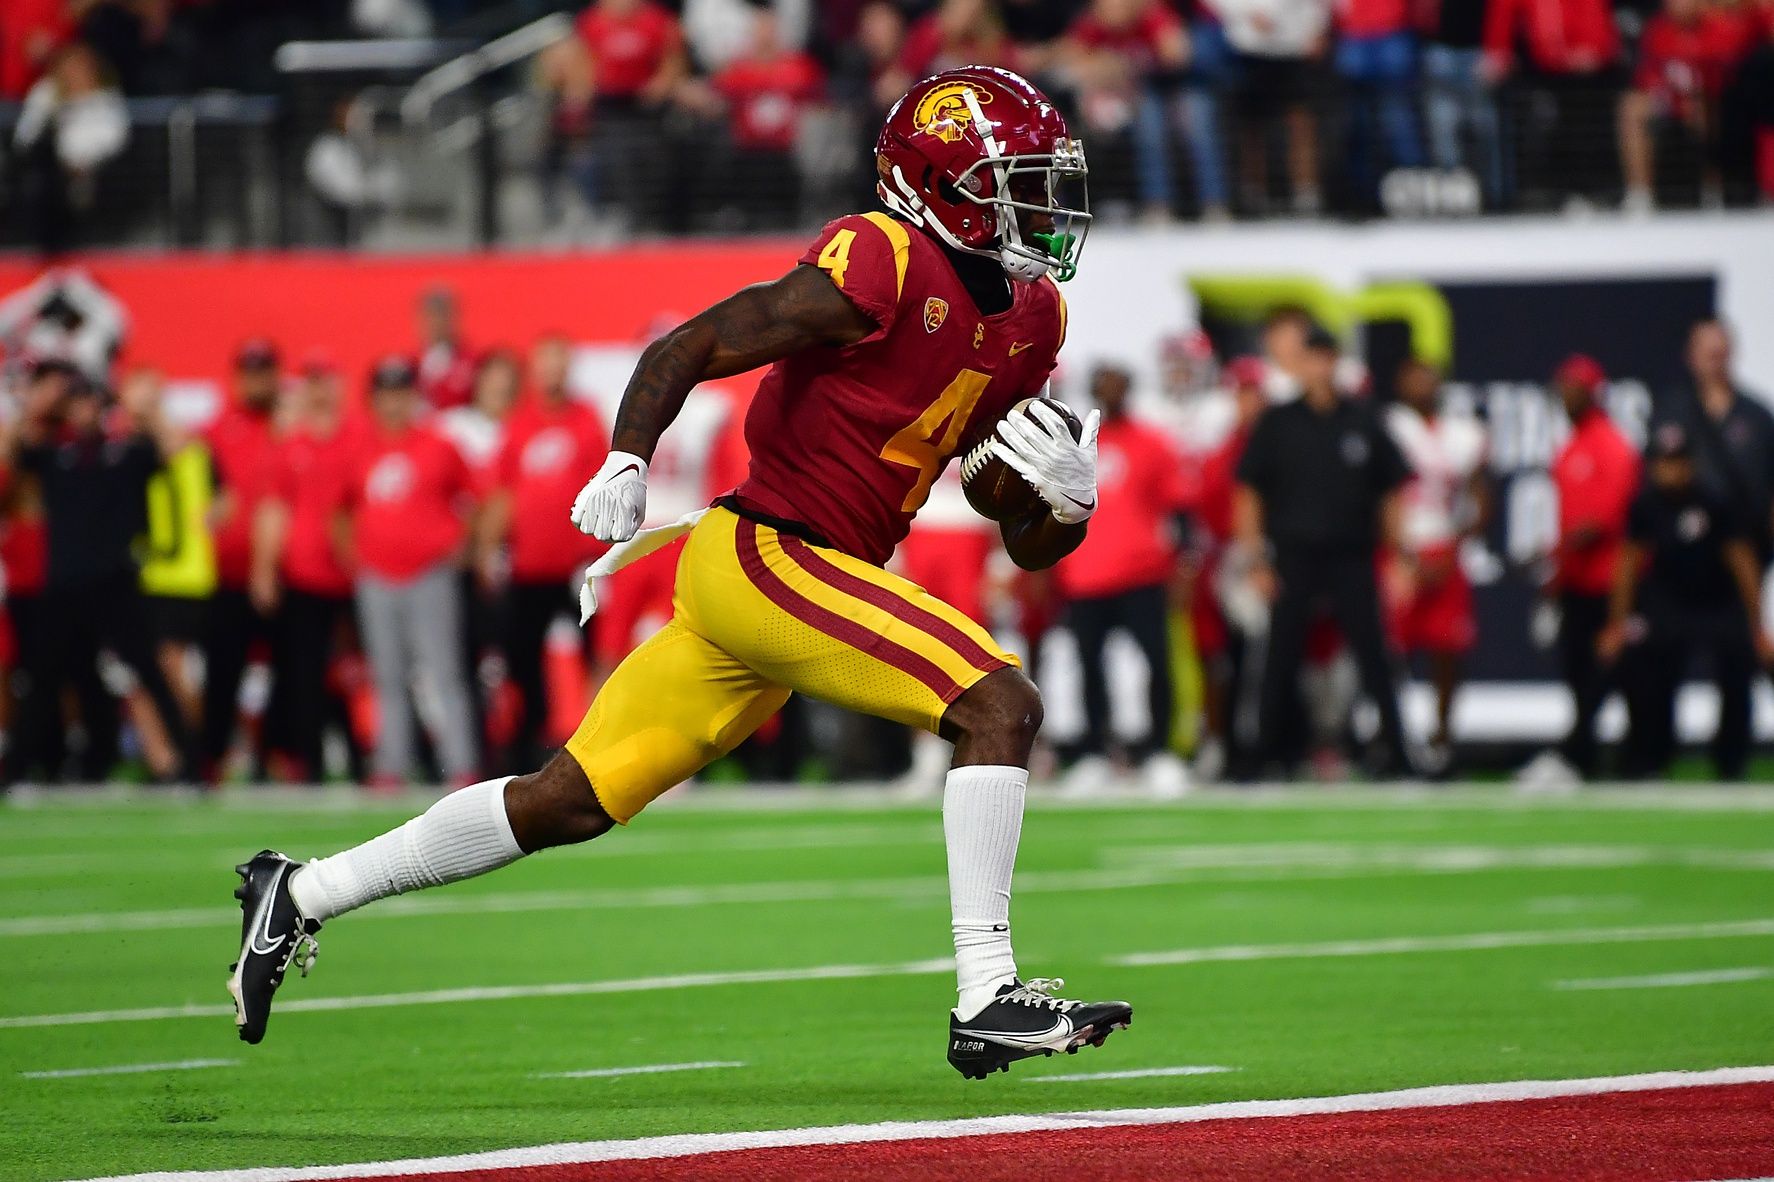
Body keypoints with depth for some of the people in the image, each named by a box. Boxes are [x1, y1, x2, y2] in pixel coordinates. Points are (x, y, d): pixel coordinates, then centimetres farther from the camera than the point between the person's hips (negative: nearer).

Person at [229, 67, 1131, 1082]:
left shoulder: (1026, 322, 13)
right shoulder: (883, 266, -14)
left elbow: (1029, 547, 16)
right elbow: (689, 349, -11)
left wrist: (1068, 503, -4)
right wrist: (628, 459, -23)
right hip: (770, 554, -9)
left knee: (571, 803, 11)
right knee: (1000, 704, -17)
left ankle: (302, 895, 21)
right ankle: (987, 1001, -19)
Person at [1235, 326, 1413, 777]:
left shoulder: (1363, 423, 9)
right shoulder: (1277, 423, 6)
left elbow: (1391, 491, 13)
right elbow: (1249, 493, 6)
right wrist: (1258, 561, -1)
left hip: (1352, 558, 0)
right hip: (1294, 559, 0)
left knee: (1372, 655, -3)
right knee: (1283, 658, 1)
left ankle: (1394, 750, -1)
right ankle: (1275, 753, 9)